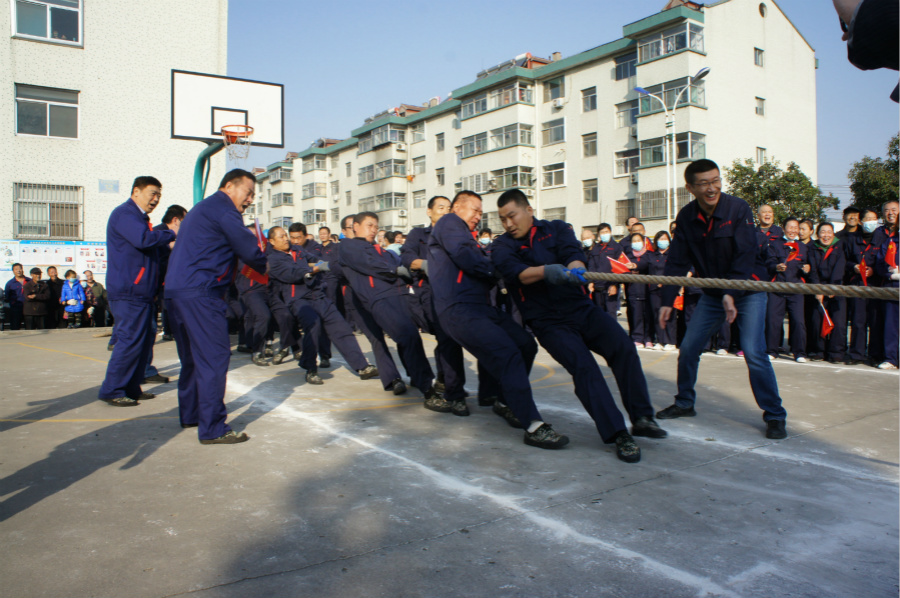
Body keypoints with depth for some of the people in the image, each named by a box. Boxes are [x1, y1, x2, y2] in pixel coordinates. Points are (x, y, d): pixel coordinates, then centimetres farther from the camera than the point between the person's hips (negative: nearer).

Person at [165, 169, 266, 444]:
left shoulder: (201, 208, 26)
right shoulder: (223, 208, -6)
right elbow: (249, 249, -11)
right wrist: (264, 266, 8)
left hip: (176, 290, 10)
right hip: (200, 292, -10)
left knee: (193, 356, 19)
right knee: (214, 357, -8)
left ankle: (190, 415, 30)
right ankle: (212, 429, -6)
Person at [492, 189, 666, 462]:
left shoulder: (557, 229, 11)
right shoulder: (503, 245, 6)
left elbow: (573, 252, -10)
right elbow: (517, 272, -16)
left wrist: (574, 267, -35)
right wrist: (546, 271, -36)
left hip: (582, 309, 2)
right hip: (549, 322, -2)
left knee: (623, 347, -20)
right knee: (583, 365, -24)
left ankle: (642, 418, -9)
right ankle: (618, 434, -20)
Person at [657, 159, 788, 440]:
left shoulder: (738, 208, -17)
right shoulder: (686, 217, -6)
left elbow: (745, 255, -22)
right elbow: (677, 261, -4)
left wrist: (732, 293, -32)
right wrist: (667, 301, -10)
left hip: (748, 292, -4)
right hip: (711, 295, 4)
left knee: (753, 352, -15)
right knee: (688, 349, 3)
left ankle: (774, 415, 0)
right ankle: (684, 403, 23)